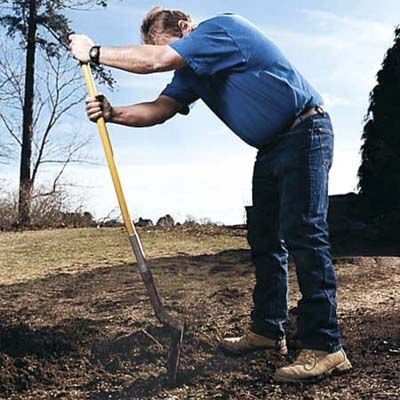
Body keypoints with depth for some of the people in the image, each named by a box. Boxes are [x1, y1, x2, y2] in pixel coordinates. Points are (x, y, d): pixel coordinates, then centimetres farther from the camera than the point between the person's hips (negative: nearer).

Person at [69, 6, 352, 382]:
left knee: (303, 235, -17)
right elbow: (159, 110, 1)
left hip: (305, 133, -10)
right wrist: (113, 113, -16)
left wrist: (95, 52, -15)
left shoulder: (223, 27, -16)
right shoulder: (190, 71, 11)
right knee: (264, 239, 8)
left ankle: (324, 347, -15)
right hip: (271, 148, 10)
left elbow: (155, 60, -25)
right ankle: (267, 330, 16)